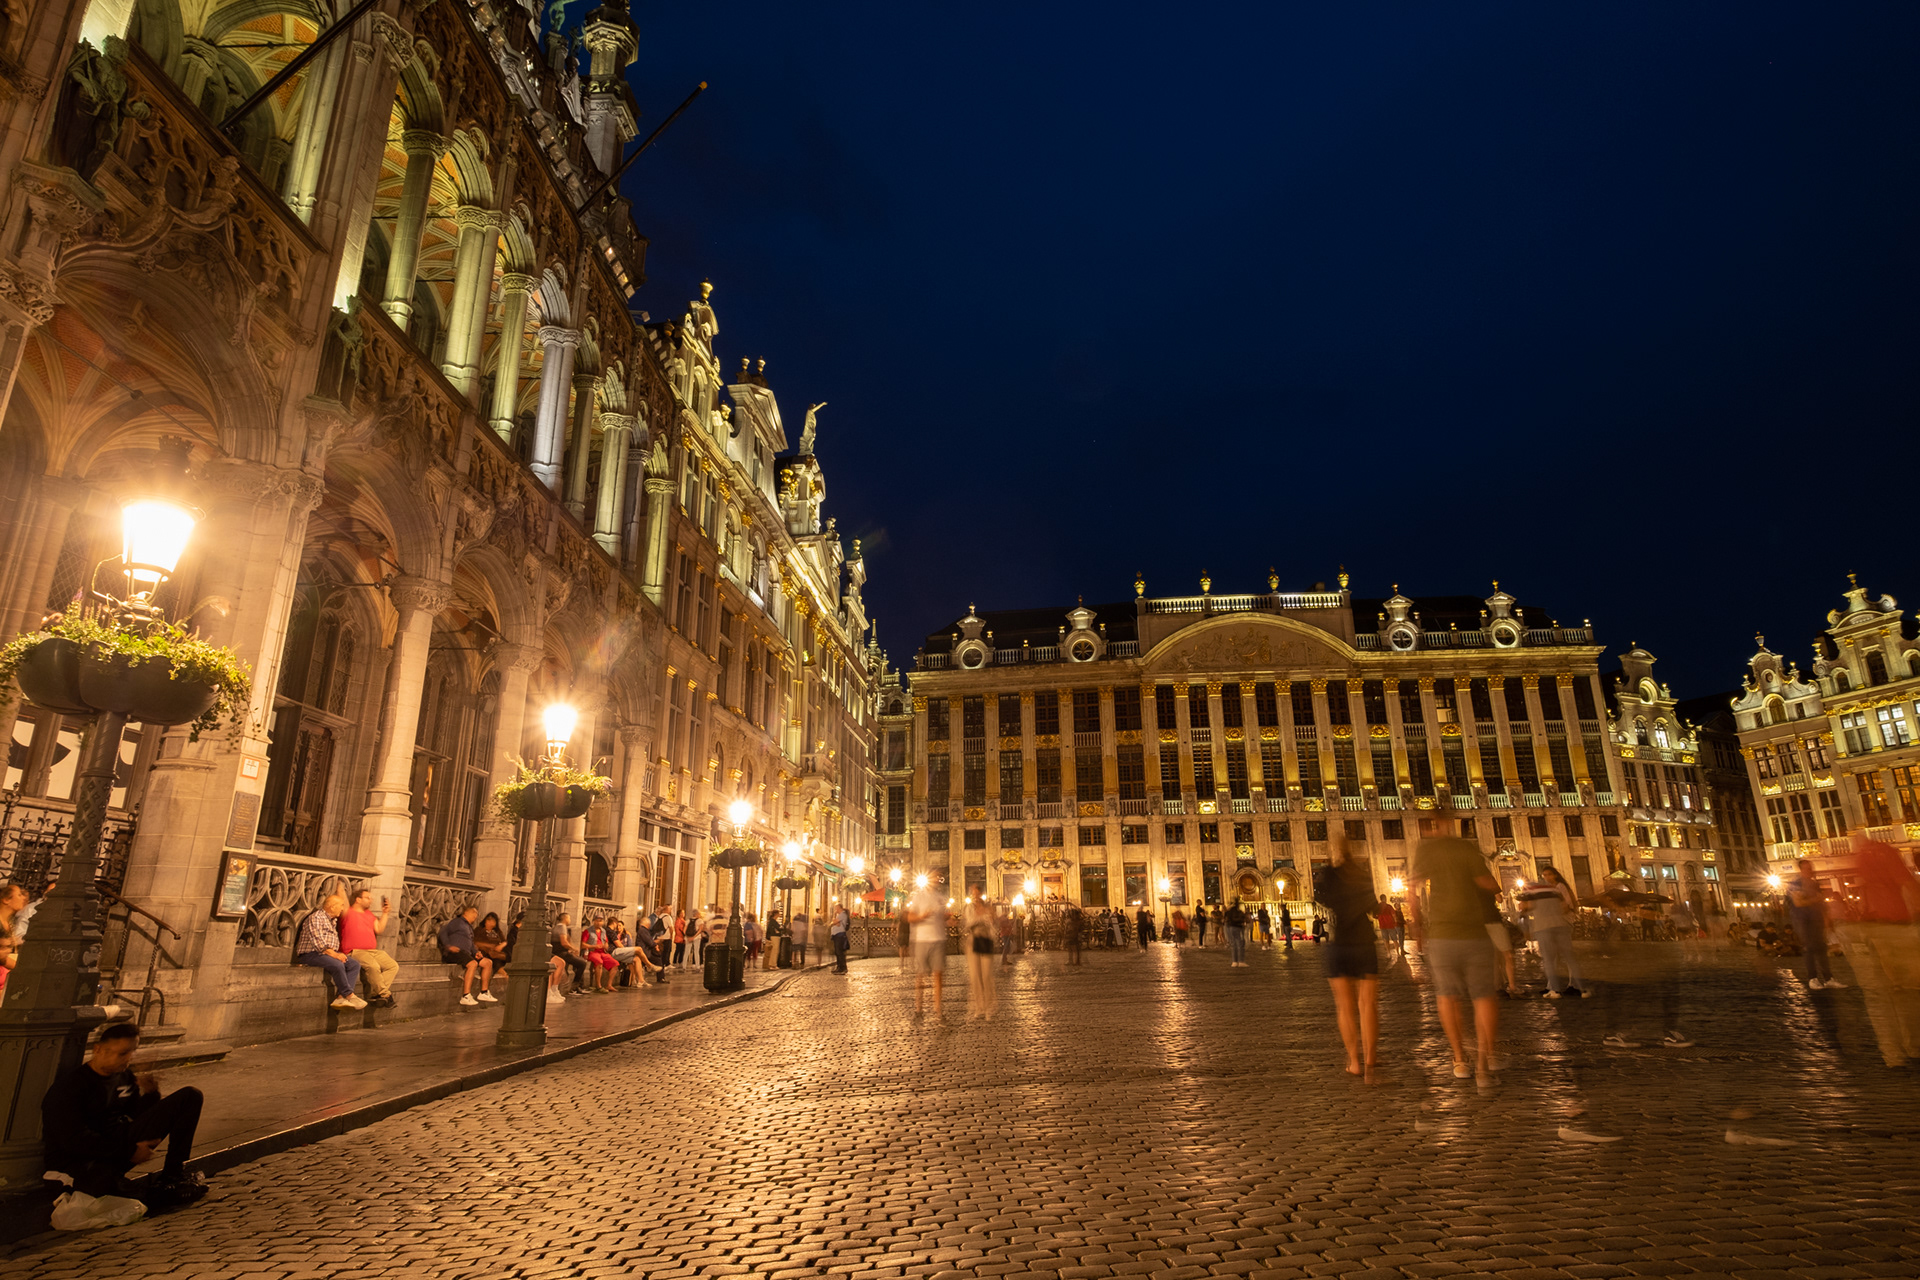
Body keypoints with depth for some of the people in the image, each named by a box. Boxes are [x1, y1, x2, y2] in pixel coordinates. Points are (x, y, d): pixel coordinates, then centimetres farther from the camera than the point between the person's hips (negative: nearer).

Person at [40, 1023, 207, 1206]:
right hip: (79, 1159, -7)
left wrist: (151, 1095, -8)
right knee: (105, 1183, -46)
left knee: (190, 1097, -2)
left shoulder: (124, 1077, 8)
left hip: (121, 1144, 7)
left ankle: (173, 1176, -6)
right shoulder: (70, 1084, -15)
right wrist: (129, 1152, -21)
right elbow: (73, 1140, -21)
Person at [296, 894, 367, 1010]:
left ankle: (340, 998, -25)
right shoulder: (315, 918, -10)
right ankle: (349, 996, -22)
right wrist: (334, 954, -22)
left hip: (330, 953, 9)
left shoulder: (332, 920, 18)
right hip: (310, 954, -9)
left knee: (354, 964, -12)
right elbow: (318, 942, -19)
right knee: (337, 965, -33)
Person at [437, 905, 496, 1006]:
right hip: (453, 952, -9)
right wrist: (448, 946, -20)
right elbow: (443, 932, -7)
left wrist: (476, 953, 12)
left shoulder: (469, 927, 30)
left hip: (465, 953, 9)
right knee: (473, 963, -35)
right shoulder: (457, 921, 5)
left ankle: (484, 993, 4)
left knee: (488, 963, 0)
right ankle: (465, 997, -41)